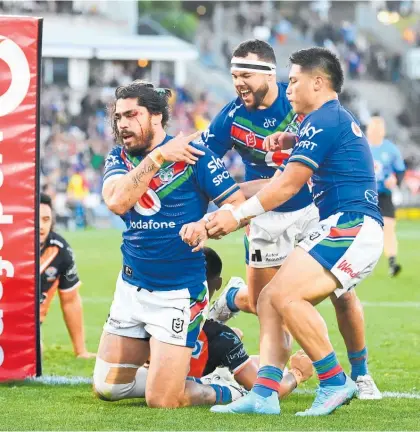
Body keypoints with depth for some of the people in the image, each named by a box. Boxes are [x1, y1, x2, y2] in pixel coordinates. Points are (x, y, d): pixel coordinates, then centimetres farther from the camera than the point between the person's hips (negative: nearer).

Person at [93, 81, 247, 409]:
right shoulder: (119, 158, 3)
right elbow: (117, 202, -18)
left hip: (178, 292, -6)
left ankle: (231, 392, 17)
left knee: (162, 401, -10)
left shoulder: (192, 155, -11)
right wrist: (157, 158, -23)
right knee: (107, 389, 10)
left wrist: (208, 225, -31)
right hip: (132, 287, 6)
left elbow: (240, 205, -13)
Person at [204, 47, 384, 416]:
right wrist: (294, 141, 27)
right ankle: (264, 394, -7)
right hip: (345, 230, 11)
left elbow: (287, 185, -10)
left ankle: (335, 382, -15)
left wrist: (238, 216, -3)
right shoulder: (340, 119, 23)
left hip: (350, 228, -11)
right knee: (269, 299, 3)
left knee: (285, 294, -23)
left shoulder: (323, 120, -9)